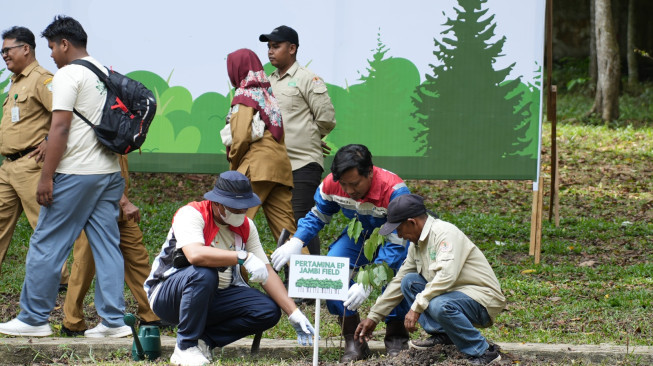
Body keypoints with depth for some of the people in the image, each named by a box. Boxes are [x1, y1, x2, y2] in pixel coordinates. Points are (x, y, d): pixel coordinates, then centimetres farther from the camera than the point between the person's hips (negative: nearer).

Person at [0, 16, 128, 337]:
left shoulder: (68, 75, -9)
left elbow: (60, 128, -16)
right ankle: (113, 320, 4)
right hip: (110, 172, 8)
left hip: (76, 174, -8)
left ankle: (33, 318, 4)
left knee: (47, 244, 0)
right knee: (107, 245, 7)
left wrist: (46, 177, -15)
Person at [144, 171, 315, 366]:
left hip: (213, 299, 6)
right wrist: (243, 257, -39)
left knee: (269, 311, -13)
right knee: (204, 274, -38)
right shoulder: (191, 214, -19)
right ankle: (185, 348, -23)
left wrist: (294, 314, -9)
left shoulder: (245, 226, 1)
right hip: (167, 294, -6)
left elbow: (267, 273, 0)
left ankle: (204, 340, -6)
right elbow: (194, 255, -39)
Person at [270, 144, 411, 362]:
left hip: (394, 237, -4)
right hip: (360, 235, 5)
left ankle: (396, 335, -15)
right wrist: (295, 243, -22)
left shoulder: (394, 191, -37)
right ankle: (353, 340, -13)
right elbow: (317, 216, -2)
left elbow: (396, 245, -37)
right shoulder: (332, 184, -21)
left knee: (393, 270, -36)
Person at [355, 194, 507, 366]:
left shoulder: (445, 232, -18)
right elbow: (398, 282, 18)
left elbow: (447, 275, -31)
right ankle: (441, 334, -3)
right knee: (409, 282, 2)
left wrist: (417, 306, -30)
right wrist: (373, 317, 18)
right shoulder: (416, 244, 10)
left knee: (439, 306, -36)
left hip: (483, 299, -9)